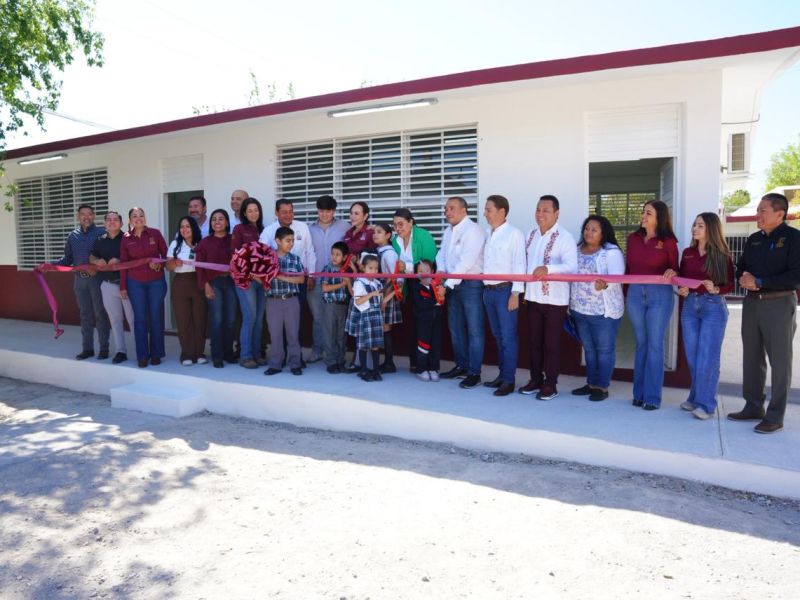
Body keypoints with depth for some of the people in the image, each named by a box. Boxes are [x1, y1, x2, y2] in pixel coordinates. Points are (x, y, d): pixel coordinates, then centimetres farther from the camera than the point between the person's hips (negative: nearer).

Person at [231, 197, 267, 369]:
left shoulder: (262, 230, 15)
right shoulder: (239, 229, 1)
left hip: (262, 278, 5)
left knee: (259, 318, 5)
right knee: (250, 317, -8)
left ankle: (256, 354, 13)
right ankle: (245, 356, 0)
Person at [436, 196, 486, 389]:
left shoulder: (473, 230, -12)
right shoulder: (448, 231, 14)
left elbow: (466, 262, -20)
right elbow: (441, 255, 11)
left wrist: (447, 284, -20)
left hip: (471, 284, -8)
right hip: (453, 285, 8)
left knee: (474, 330, -3)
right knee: (455, 328, 14)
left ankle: (474, 373, 2)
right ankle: (461, 366, 27)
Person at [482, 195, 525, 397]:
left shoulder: (514, 234, -8)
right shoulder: (486, 234, 11)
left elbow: (519, 265, -11)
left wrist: (515, 293, -15)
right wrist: (484, 288, 9)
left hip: (505, 290, -7)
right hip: (488, 290, 7)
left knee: (508, 336, -2)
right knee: (497, 336, 13)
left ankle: (509, 380, 5)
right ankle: (502, 374, 23)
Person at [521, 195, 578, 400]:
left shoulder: (565, 238, -12)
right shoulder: (531, 235, 10)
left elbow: (571, 267, -23)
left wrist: (548, 269, -38)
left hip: (555, 299, -6)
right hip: (533, 297, 6)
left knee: (551, 343, 3)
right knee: (533, 341, 13)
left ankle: (551, 384, 15)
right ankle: (535, 379, 27)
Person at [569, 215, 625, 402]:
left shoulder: (611, 252, -8)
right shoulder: (577, 250, 10)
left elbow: (617, 277, -19)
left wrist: (604, 284, -41)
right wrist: (569, 303, 14)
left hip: (604, 310, -6)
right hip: (580, 309, 6)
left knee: (604, 350, 4)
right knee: (589, 349, 14)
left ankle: (602, 387, 13)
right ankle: (591, 383, 25)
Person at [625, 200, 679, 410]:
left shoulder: (668, 242, -5)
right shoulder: (633, 238, 6)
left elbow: (675, 269, 1)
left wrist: (671, 273, -20)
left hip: (660, 295, -4)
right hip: (635, 293, 4)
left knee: (655, 345, 0)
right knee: (641, 344, 10)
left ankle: (652, 397, 7)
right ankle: (639, 393, 18)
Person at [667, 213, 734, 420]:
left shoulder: (722, 255, -5)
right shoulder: (688, 253, 7)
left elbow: (730, 285, -3)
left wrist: (715, 289, -22)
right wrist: (681, 289, -7)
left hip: (713, 306, -5)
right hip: (690, 305, 5)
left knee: (707, 357, -5)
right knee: (692, 356, 9)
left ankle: (706, 404, 3)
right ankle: (696, 397, 22)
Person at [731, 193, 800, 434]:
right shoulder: (754, 239, 12)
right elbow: (741, 267, 17)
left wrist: (760, 282, -16)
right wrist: (744, 277, -5)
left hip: (779, 304, -6)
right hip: (752, 303, 6)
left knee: (779, 360, -1)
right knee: (752, 357, 10)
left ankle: (775, 416, 4)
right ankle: (753, 407, 21)